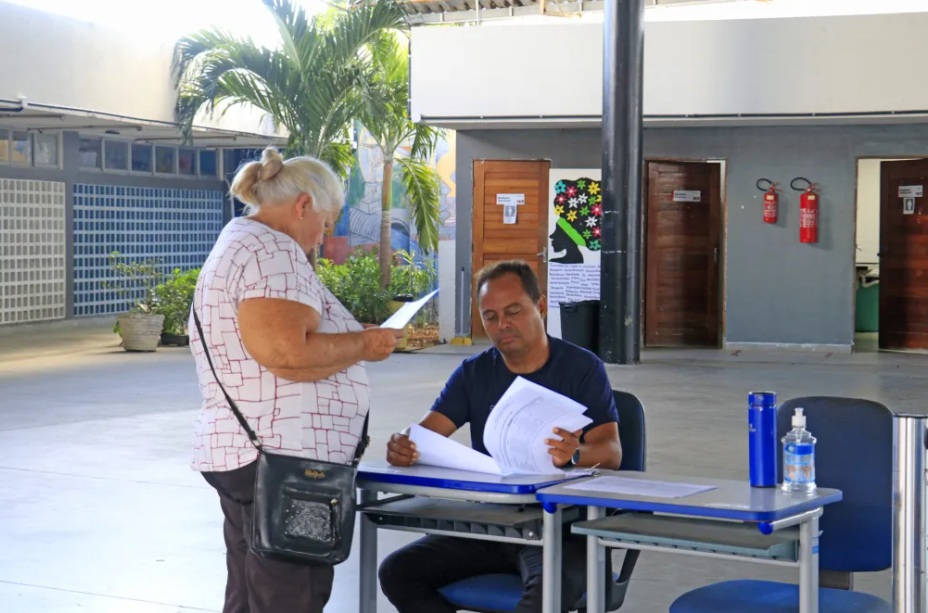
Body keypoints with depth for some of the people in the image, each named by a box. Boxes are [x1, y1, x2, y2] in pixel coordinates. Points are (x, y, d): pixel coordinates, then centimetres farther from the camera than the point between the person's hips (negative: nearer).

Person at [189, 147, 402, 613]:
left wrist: (351, 342, 20)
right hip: (281, 460, -11)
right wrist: (363, 344, -10)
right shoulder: (273, 251, -13)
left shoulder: (236, 244, 21)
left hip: (245, 455, 11)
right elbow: (287, 354, -24)